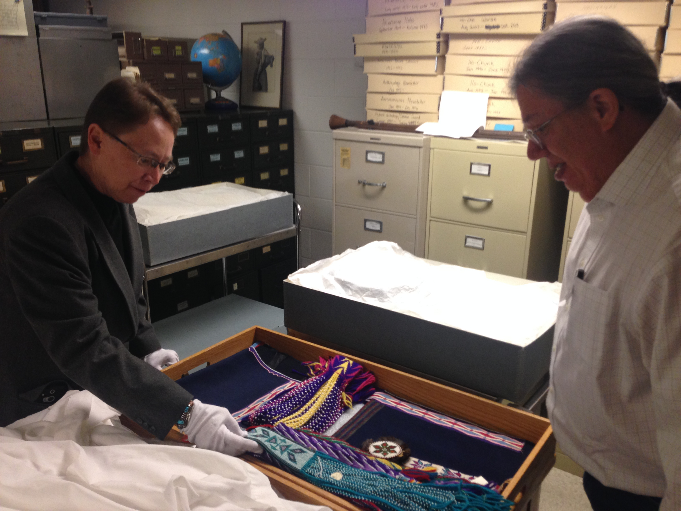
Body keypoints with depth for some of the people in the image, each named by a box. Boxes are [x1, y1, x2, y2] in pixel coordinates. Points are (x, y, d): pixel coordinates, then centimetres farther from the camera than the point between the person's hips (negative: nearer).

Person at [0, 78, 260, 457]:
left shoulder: (115, 198, 1)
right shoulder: (42, 223, -31)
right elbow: (85, 348, -35)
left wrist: (146, 349, 0)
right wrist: (186, 415, -41)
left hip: (105, 396, 8)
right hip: (44, 414, -8)